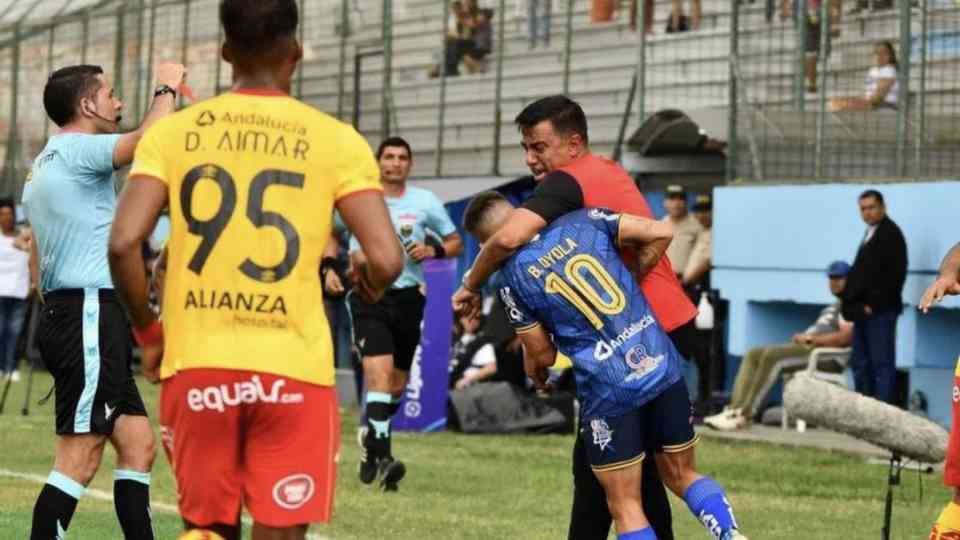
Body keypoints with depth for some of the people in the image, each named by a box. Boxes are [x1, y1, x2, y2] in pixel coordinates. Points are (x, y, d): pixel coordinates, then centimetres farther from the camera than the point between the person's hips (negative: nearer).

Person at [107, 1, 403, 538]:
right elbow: (386, 259, -9)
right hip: (293, 368, -1)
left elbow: (124, 242, -8)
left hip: (196, 362, 2)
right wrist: (366, 285, 16)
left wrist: (148, 332, 8)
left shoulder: (172, 132, 3)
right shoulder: (336, 140, 0)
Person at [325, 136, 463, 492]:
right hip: (369, 295, -3)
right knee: (379, 371, -20)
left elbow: (456, 243, 11)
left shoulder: (425, 202, 3)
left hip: (408, 296, 3)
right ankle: (382, 453, -24)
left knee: (397, 384, 11)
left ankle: (370, 436, 34)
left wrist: (433, 251, -9)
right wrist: (329, 268, 0)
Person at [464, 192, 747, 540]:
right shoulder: (584, 222, 6)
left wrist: (534, 373, 32)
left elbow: (542, 355, 8)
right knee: (682, 475, 20)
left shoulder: (512, 279, 0)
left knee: (625, 506, 7)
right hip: (662, 365, 4)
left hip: (609, 391, -3)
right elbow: (661, 233, 1)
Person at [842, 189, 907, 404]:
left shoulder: (891, 234, -8)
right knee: (860, 363, 11)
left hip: (879, 311, -10)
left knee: (882, 363, -8)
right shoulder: (870, 234, 20)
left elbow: (894, 274, -16)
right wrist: (853, 303, 11)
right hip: (864, 311, 10)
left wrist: (874, 304, -18)